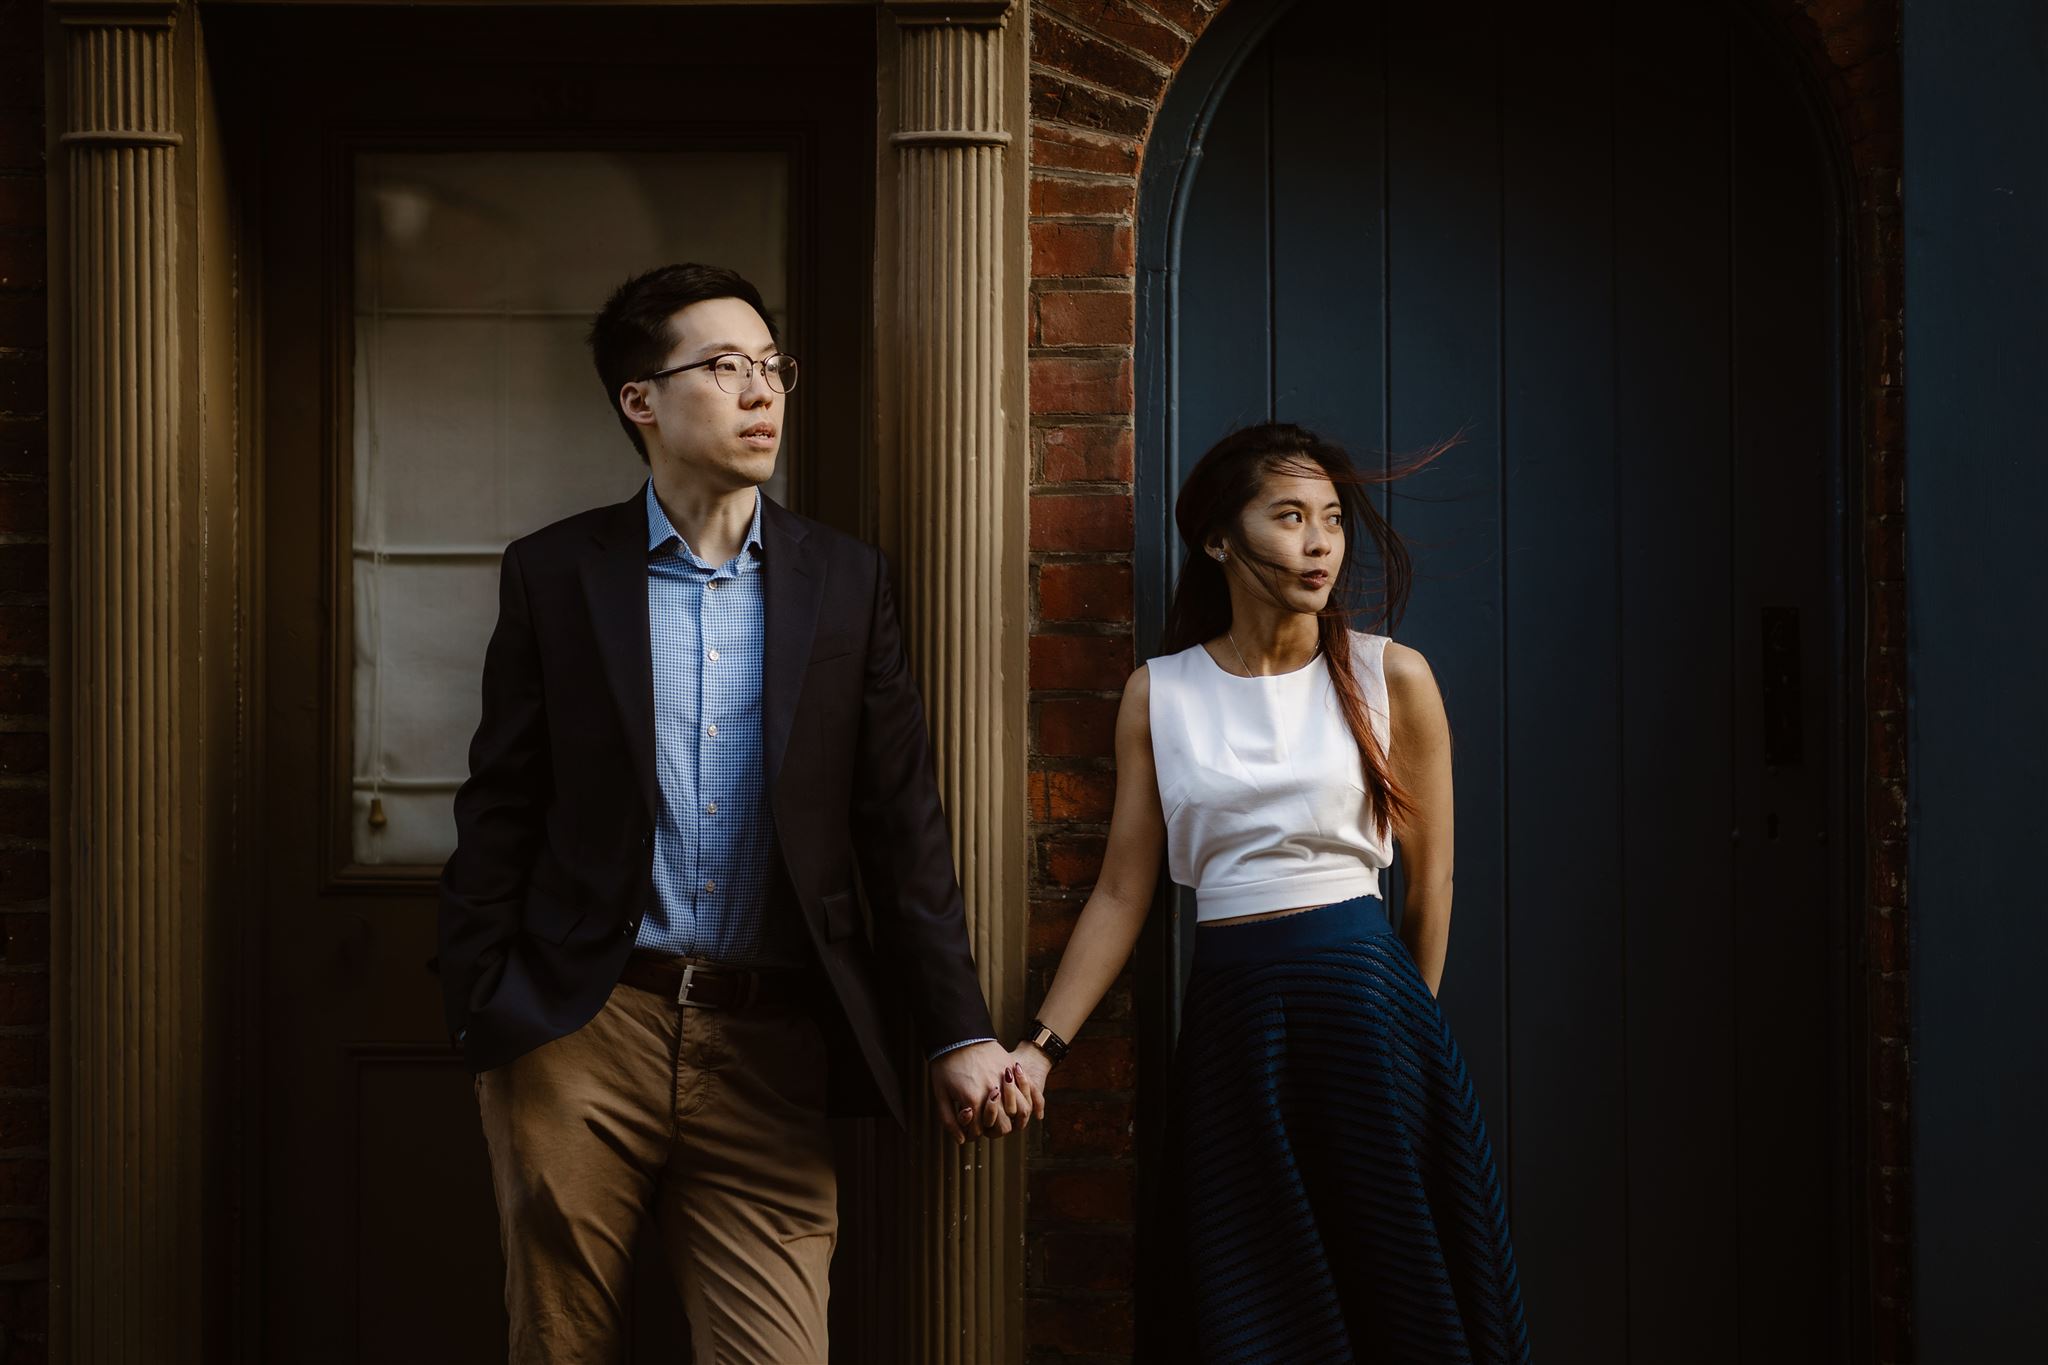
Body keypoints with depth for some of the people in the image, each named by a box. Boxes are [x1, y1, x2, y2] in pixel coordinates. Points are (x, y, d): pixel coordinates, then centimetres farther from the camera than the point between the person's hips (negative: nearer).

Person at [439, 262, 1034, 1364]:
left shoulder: (846, 581, 7)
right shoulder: (554, 572, 4)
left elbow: (901, 822, 6)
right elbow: (500, 810, 6)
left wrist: (958, 1032, 1)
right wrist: (477, 1016, 1)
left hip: (770, 1044, 1)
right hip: (580, 1030, 0)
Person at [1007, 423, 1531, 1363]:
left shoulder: (1390, 678, -1)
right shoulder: (1159, 694, 4)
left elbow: (1430, 878, 7)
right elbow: (1122, 892, 4)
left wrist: (1403, 1025, 11)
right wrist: (1042, 1045, -3)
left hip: (1362, 996, -1)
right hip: (1228, 1013, 2)